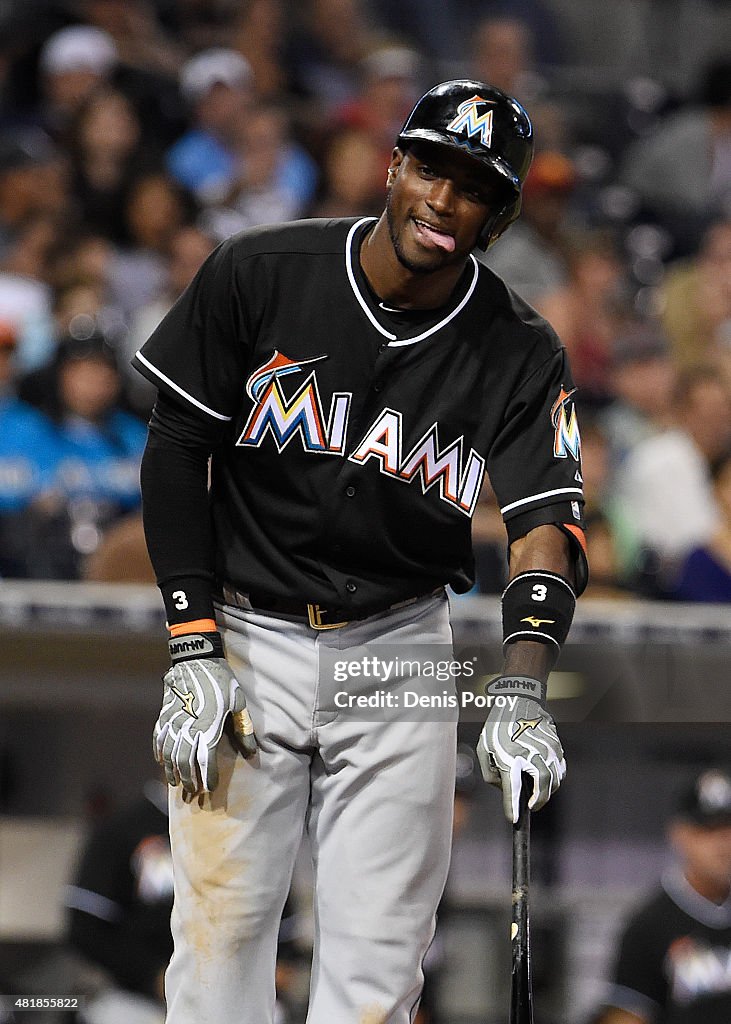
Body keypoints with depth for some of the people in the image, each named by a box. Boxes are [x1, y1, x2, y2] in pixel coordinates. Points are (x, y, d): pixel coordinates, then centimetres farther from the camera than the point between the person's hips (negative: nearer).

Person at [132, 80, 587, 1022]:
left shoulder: (521, 358, -7)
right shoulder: (258, 274, -9)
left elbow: (548, 528, -16)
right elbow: (176, 450, -3)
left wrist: (520, 689, -35)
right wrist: (192, 649, -10)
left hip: (398, 652, 1)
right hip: (244, 638, -1)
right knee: (220, 928, -4)